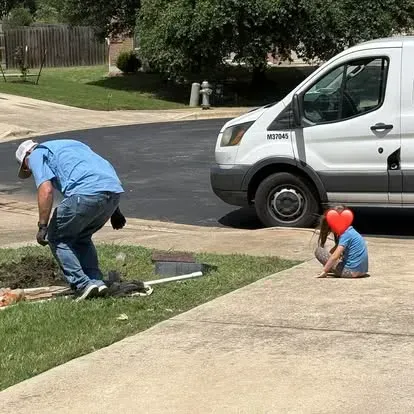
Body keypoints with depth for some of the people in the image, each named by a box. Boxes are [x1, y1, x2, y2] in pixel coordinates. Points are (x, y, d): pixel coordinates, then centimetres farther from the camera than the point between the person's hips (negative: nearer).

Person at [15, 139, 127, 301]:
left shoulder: (36, 155, 15)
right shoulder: (70, 144, 37)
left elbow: (46, 190, -4)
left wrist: (43, 226, 0)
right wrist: (114, 211, 32)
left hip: (87, 193, -7)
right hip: (115, 190, 7)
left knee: (57, 238, 12)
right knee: (82, 237, 26)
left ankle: (82, 285, 2)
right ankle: (96, 281, 15)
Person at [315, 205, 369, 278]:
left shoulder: (346, 234, -15)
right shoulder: (350, 230, 12)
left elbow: (335, 256, -21)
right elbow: (337, 248, 24)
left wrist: (324, 271, -16)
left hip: (351, 271, -9)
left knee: (319, 251, -5)